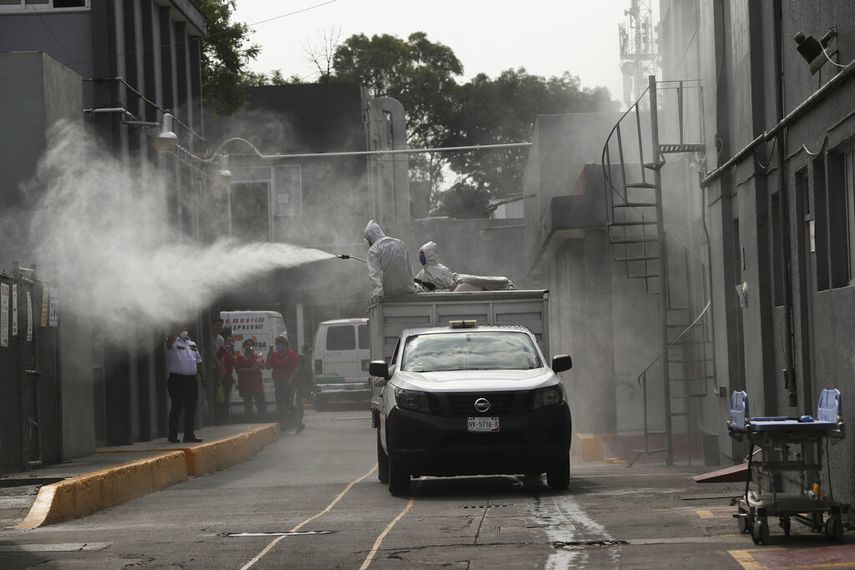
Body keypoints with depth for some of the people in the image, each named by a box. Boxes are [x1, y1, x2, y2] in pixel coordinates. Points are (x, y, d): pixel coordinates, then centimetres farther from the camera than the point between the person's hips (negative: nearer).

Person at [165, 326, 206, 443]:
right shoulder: (174, 342, -3)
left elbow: (199, 361, 21)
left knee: (191, 408, 7)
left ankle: (189, 434, 14)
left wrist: (203, 379, 16)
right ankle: (173, 436, 4)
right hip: (177, 379, -6)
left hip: (191, 379, 6)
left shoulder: (191, 343, 19)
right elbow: (170, 341, -31)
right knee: (177, 408, -3)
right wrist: (179, 332, -26)